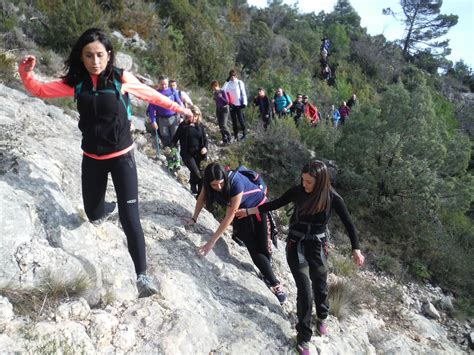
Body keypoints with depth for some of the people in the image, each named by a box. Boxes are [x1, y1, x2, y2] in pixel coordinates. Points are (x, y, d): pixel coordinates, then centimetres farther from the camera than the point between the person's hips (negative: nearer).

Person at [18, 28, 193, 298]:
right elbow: (40, 90, 6)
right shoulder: (76, 83, -3)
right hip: (92, 159, 4)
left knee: (130, 218, -11)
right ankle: (107, 207, 55)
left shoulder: (121, 78, -11)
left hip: (122, 157, -3)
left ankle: (142, 274, -3)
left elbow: (152, 96, 2)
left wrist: (180, 109, 10)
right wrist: (26, 72, -14)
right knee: (93, 213, 17)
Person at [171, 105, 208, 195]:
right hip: (187, 154, -3)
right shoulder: (183, 125, -7)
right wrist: (171, 147, -18)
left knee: (194, 173, 14)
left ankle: (194, 188, 34)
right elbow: (176, 137, -4)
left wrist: (205, 147, -14)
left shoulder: (200, 125, 2)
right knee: (197, 173, -13)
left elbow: (205, 138, 4)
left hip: (198, 153, 3)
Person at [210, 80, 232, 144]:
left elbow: (227, 102, -12)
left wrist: (220, 97, -19)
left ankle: (229, 138, 3)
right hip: (218, 110, 6)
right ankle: (224, 140, 11)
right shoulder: (214, 93, 6)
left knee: (224, 125, -15)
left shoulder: (222, 91, -10)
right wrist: (216, 112, 15)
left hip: (224, 109, -6)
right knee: (220, 127, 3)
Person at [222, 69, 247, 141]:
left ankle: (244, 133, 16)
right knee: (234, 121, 7)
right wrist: (227, 81, -10)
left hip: (239, 104, -4)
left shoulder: (240, 83, -2)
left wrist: (244, 102, -9)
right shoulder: (228, 83, 7)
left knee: (241, 119, -3)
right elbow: (223, 90, -4)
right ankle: (236, 135, 14)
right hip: (231, 105, 4)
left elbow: (243, 93, -2)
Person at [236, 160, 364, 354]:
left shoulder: (332, 199, -15)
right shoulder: (298, 191, -15)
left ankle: (322, 317, 51)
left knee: (320, 287, 18)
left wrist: (356, 249, -13)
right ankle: (303, 337, 16)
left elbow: (348, 224, -5)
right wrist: (248, 211, 3)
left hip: (318, 247, 1)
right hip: (296, 246, -1)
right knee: (305, 292, -5)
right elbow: (275, 204, 0)